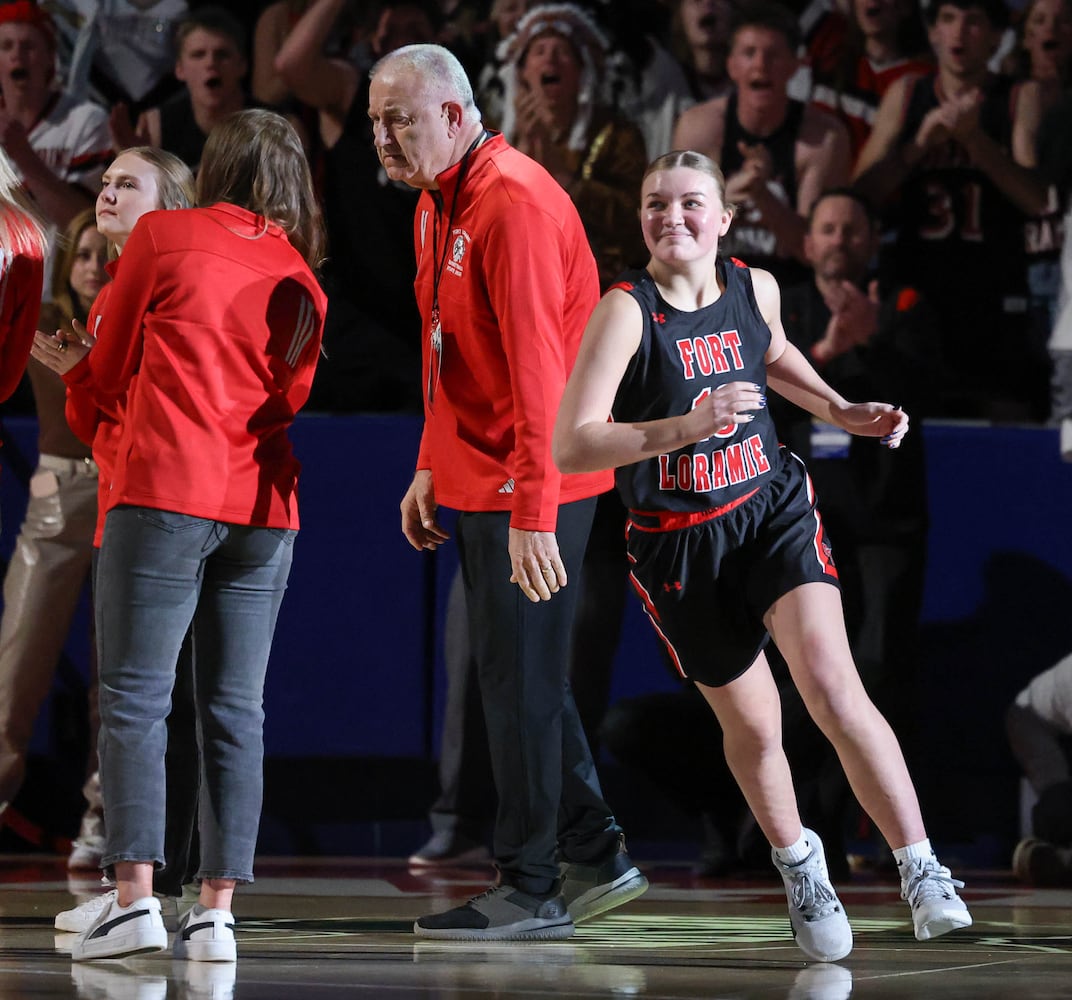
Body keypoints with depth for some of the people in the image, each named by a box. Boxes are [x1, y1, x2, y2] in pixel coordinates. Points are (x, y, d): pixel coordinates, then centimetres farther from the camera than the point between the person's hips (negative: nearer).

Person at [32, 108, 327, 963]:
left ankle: (135, 898, -15)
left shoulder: (165, 236, 2)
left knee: (136, 698, -5)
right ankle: (218, 910, 0)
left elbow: (113, 375, 6)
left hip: (165, 495, -4)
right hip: (263, 508, 4)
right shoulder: (302, 284, 12)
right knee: (235, 709, 4)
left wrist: (67, 362, 29)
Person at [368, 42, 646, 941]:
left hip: (530, 488, -10)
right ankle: (596, 857, 23)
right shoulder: (437, 203, 12)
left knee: (521, 680, -4)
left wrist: (534, 513, -27)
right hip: (473, 483, 10)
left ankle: (533, 891, 3)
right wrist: (430, 468, 18)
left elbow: (537, 369, -24)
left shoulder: (514, 202, -19)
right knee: (516, 676, 15)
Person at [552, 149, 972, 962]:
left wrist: (842, 412, 13)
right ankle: (799, 865, 39)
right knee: (752, 723, 10)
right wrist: (686, 426, -37)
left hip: (774, 508, 2)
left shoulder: (755, 287, -3)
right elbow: (571, 447, -27)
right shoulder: (627, 310, -18)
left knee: (833, 688, -18)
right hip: (680, 543, -2)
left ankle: (924, 876, -10)